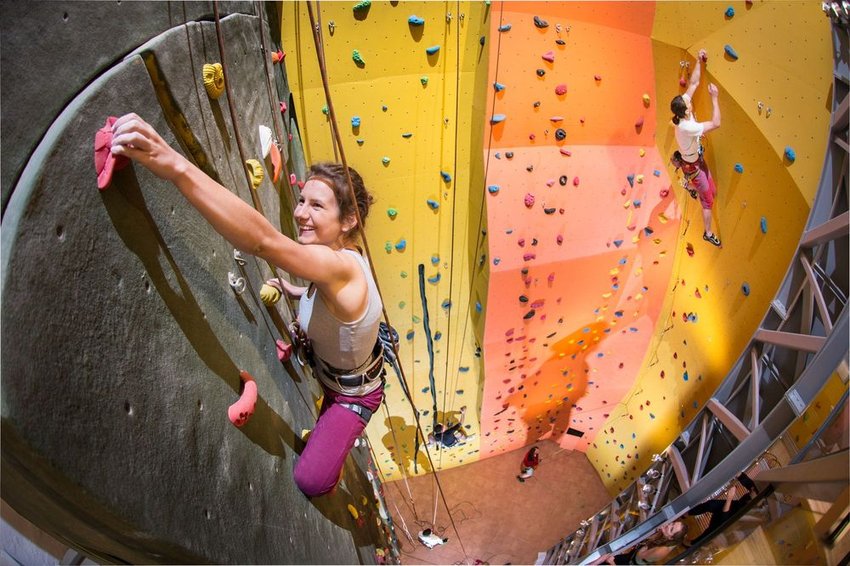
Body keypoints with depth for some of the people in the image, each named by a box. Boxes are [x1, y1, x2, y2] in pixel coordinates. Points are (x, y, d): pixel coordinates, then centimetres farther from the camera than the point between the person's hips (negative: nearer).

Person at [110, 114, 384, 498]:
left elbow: (262, 240, -58)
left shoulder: (342, 267, -41)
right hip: (329, 369, 9)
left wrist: (176, 166, -65)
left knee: (310, 480, -8)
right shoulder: (333, 259, -11)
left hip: (353, 393, -8)